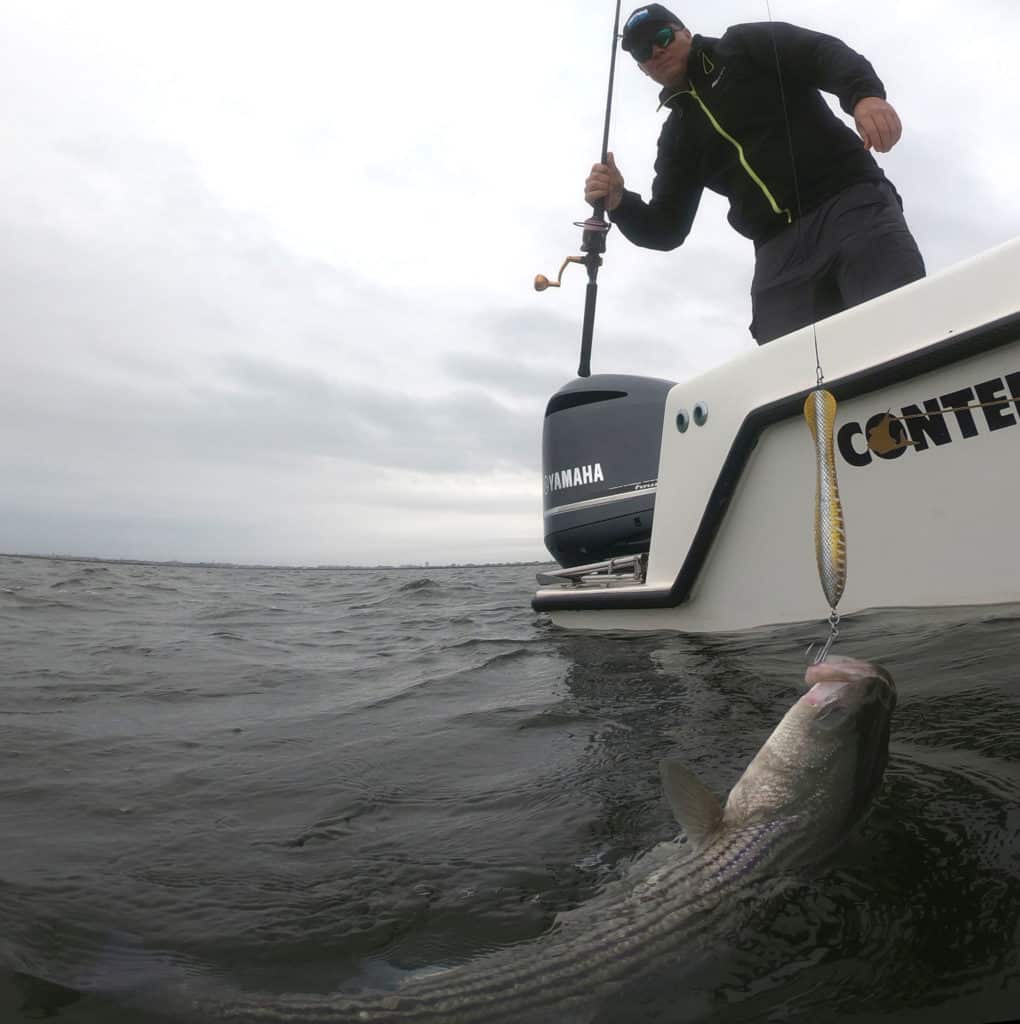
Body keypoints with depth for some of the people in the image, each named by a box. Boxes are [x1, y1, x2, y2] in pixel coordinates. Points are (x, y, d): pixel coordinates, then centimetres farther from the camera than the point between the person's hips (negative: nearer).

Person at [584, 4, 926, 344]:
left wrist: (864, 95, -22)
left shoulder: (746, 45, 16)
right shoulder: (676, 136, 24)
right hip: (780, 254, 4)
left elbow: (827, 53, 0)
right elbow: (666, 229, 19)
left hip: (851, 204, -3)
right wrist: (619, 203, 0)